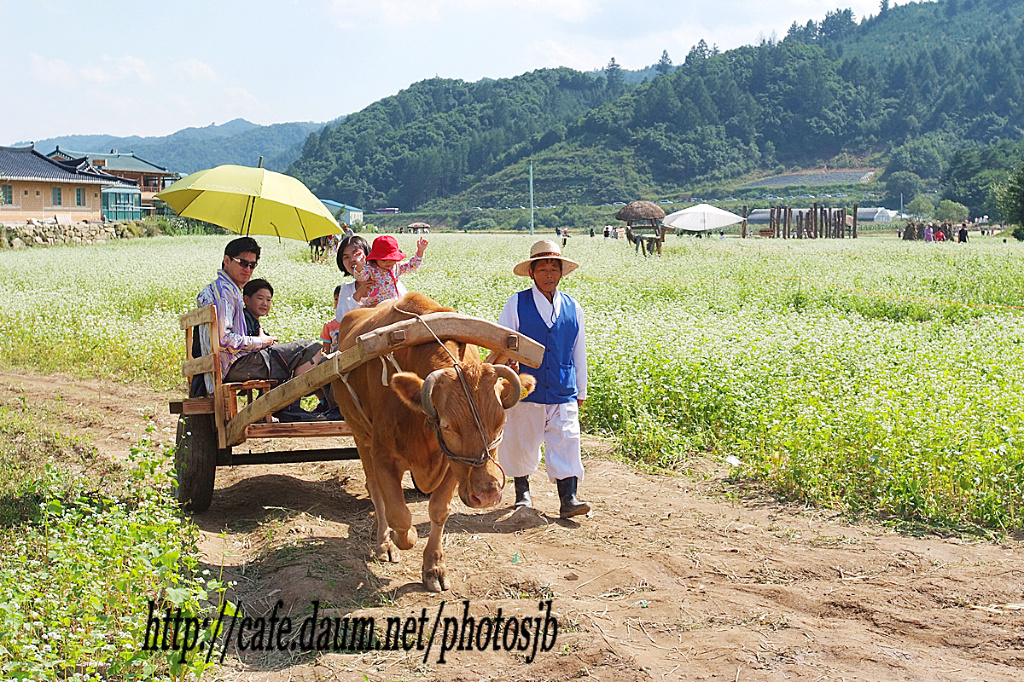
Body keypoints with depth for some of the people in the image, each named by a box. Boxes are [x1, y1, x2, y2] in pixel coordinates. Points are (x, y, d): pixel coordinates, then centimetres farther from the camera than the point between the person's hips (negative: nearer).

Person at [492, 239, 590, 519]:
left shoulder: (572, 308, 7)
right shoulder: (516, 304, -1)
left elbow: (579, 352, 15)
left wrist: (581, 391, 18)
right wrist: (507, 360, -22)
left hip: (563, 392, 1)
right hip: (525, 390, -1)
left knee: (566, 443, -7)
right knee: (521, 443, 10)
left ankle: (568, 498, -5)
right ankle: (522, 491, 31)